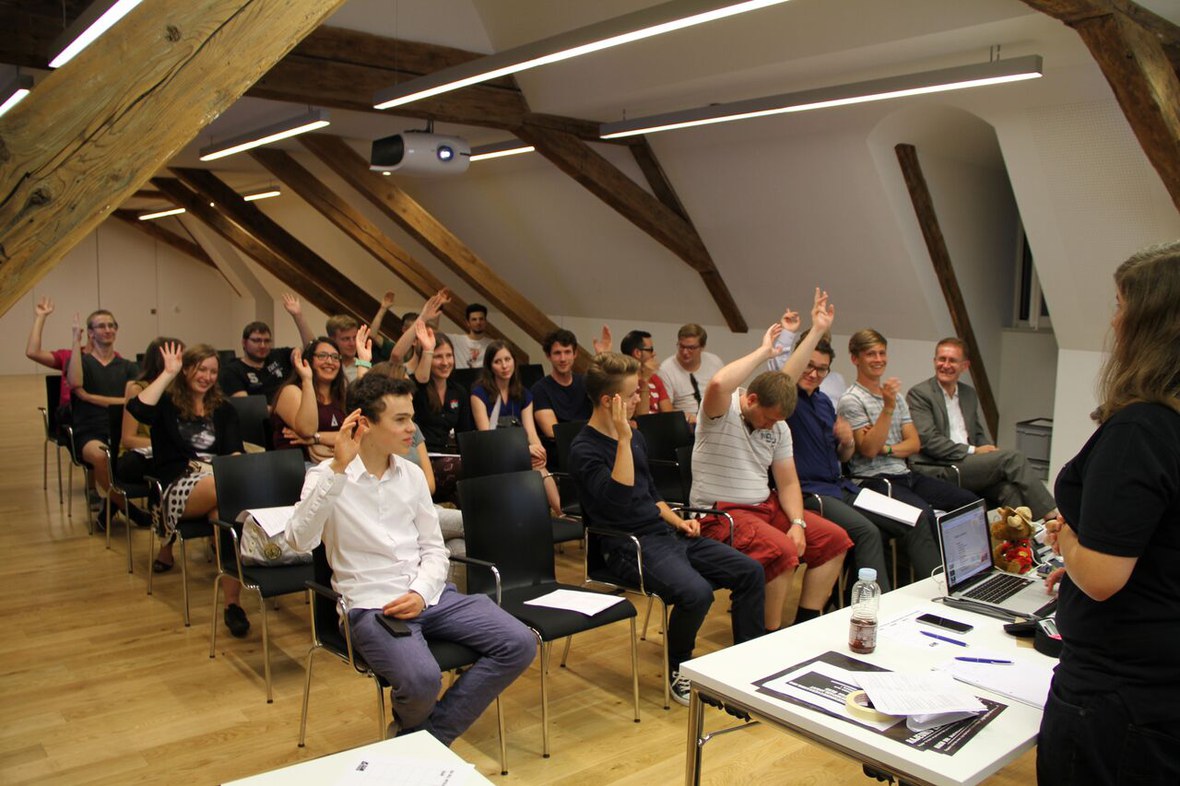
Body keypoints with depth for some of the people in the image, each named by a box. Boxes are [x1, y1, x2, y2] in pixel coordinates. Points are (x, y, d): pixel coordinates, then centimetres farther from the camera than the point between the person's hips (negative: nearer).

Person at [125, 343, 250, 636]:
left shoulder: (223, 409, 23)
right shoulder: (168, 404, 14)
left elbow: (235, 451, 11)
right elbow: (138, 409, -11)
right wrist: (168, 373, 0)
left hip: (219, 479, 3)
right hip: (179, 487, -3)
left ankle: (232, 603, -34)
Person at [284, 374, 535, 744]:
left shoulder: (412, 475, 11)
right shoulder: (328, 478, -3)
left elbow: (434, 549, 12)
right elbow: (300, 540, -21)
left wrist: (421, 593, -9)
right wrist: (338, 469, -26)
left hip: (429, 595, 5)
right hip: (372, 605, -5)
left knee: (519, 644, -12)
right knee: (422, 679, -33)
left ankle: (425, 738, -2)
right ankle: (411, 734, 6)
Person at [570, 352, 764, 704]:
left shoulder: (635, 436, 14)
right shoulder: (584, 450, -11)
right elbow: (621, 498, -27)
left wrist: (677, 521, 9)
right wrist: (623, 439, -27)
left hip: (665, 533, 8)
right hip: (629, 546, -8)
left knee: (750, 571, -4)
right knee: (696, 592, -31)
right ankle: (678, 670, -3)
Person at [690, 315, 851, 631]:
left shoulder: (779, 427, 10)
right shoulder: (722, 412, -12)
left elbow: (788, 483, 10)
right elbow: (718, 384, -38)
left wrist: (797, 523, -7)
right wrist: (763, 352, -26)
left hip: (766, 507, 8)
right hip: (720, 513, -8)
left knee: (834, 539, 2)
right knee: (782, 552, -31)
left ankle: (805, 626, 8)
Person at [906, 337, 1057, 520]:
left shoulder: (969, 394, 20)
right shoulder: (919, 394, -3)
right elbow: (928, 440, -13)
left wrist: (990, 449, 1)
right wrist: (973, 451, -12)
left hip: (968, 466, 7)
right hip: (939, 471, -7)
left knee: (1010, 489, -24)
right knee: (1013, 458, -18)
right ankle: (1050, 515, -11)